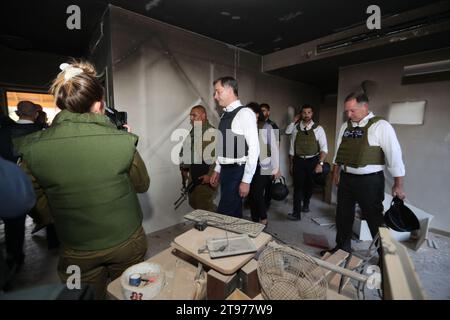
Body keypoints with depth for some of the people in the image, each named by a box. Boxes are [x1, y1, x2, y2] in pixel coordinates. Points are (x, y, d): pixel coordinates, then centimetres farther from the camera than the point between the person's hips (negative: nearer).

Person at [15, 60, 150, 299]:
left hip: (77, 252, 1)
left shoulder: (32, 147, -15)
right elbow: (142, 185, -5)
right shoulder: (122, 141, -22)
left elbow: (40, 204, -2)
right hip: (126, 243, -1)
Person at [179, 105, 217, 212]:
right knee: (193, 203, 16)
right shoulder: (192, 133, 12)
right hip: (193, 176, 8)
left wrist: (210, 175, -18)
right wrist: (184, 168, 16)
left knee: (204, 206, -3)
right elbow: (184, 151, 21)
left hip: (206, 178, -8)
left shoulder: (212, 132, -13)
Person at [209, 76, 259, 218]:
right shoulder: (225, 115, 10)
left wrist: (246, 180, -17)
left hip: (238, 171, -7)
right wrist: (217, 169, 16)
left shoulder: (245, 113, -13)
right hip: (225, 170, 7)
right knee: (233, 212, 18)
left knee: (224, 215, -4)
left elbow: (253, 149, -17)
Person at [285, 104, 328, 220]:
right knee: (298, 186, -5)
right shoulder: (295, 128, 2)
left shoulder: (318, 129, -4)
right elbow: (292, 148, 6)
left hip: (312, 161, 0)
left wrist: (320, 163, -17)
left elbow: (324, 148, -7)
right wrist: (291, 164, 7)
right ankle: (296, 213, -2)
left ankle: (306, 204, 41)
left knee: (309, 184, 16)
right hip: (298, 160, 0)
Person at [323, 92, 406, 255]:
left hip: (369, 180, -5)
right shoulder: (345, 126, 7)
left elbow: (394, 155, -11)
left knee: (374, 217, 8)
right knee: (343, 215, 15)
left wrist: (398, 185, -10)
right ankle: (342, 247, 36)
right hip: (345, 178, 6)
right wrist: (336, 173, 17)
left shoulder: (380, 126, -11)